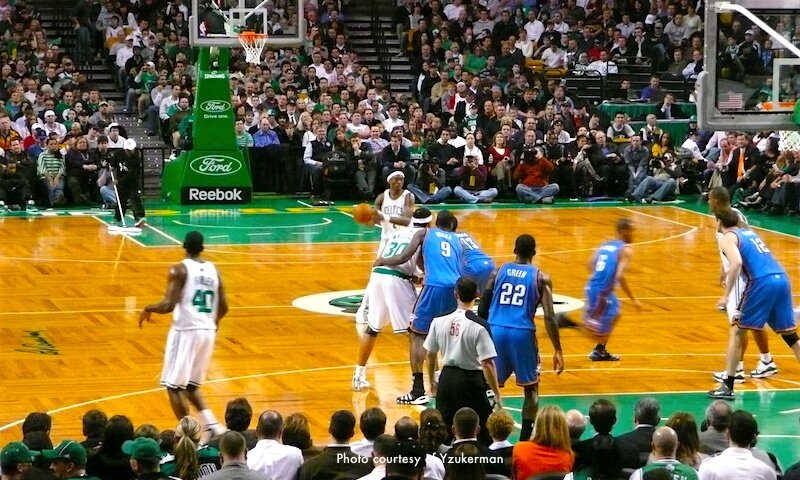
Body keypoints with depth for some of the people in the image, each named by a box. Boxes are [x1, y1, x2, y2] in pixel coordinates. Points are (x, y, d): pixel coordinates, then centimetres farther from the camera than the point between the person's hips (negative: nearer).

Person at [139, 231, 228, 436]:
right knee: (191, 385, 21)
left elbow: (168, 305, -18)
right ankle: (212, 426, 7)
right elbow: (223, 307, 8)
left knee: (174, 386, 6)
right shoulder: (213, 270, 7)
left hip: (186, 331, -6)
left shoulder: (179, 270, -10)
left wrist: (148, 309, 1)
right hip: (208, 331, 6)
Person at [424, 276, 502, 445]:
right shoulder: (479, 326, -17)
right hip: (470, 380, -4)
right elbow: (487, 364, -18)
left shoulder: (440, 320, -3)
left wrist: (432, 381, 24)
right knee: (484, 434, 6)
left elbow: (430, 354, 8)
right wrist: (497, 393, -9)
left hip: (447, 379, 5)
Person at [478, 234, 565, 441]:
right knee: (531, 388, 14)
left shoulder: (498, 271, 10)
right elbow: (549, 316, -6)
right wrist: (558, 351, -2)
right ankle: (526, 440, 9)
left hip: (495, 331, 2)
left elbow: (482, 308, 11)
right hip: (522, 334, -2)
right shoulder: (541, 278, 2)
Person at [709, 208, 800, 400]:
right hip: (782, 278, 7)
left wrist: (726, 295, -13)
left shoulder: (727, 238, 4)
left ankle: (727, 387, 1)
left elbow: (737, 263, -14)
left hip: (762, 283, -7)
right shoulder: (749, 232, 26)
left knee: (737, 332, 3)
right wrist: (730, 273, 48)